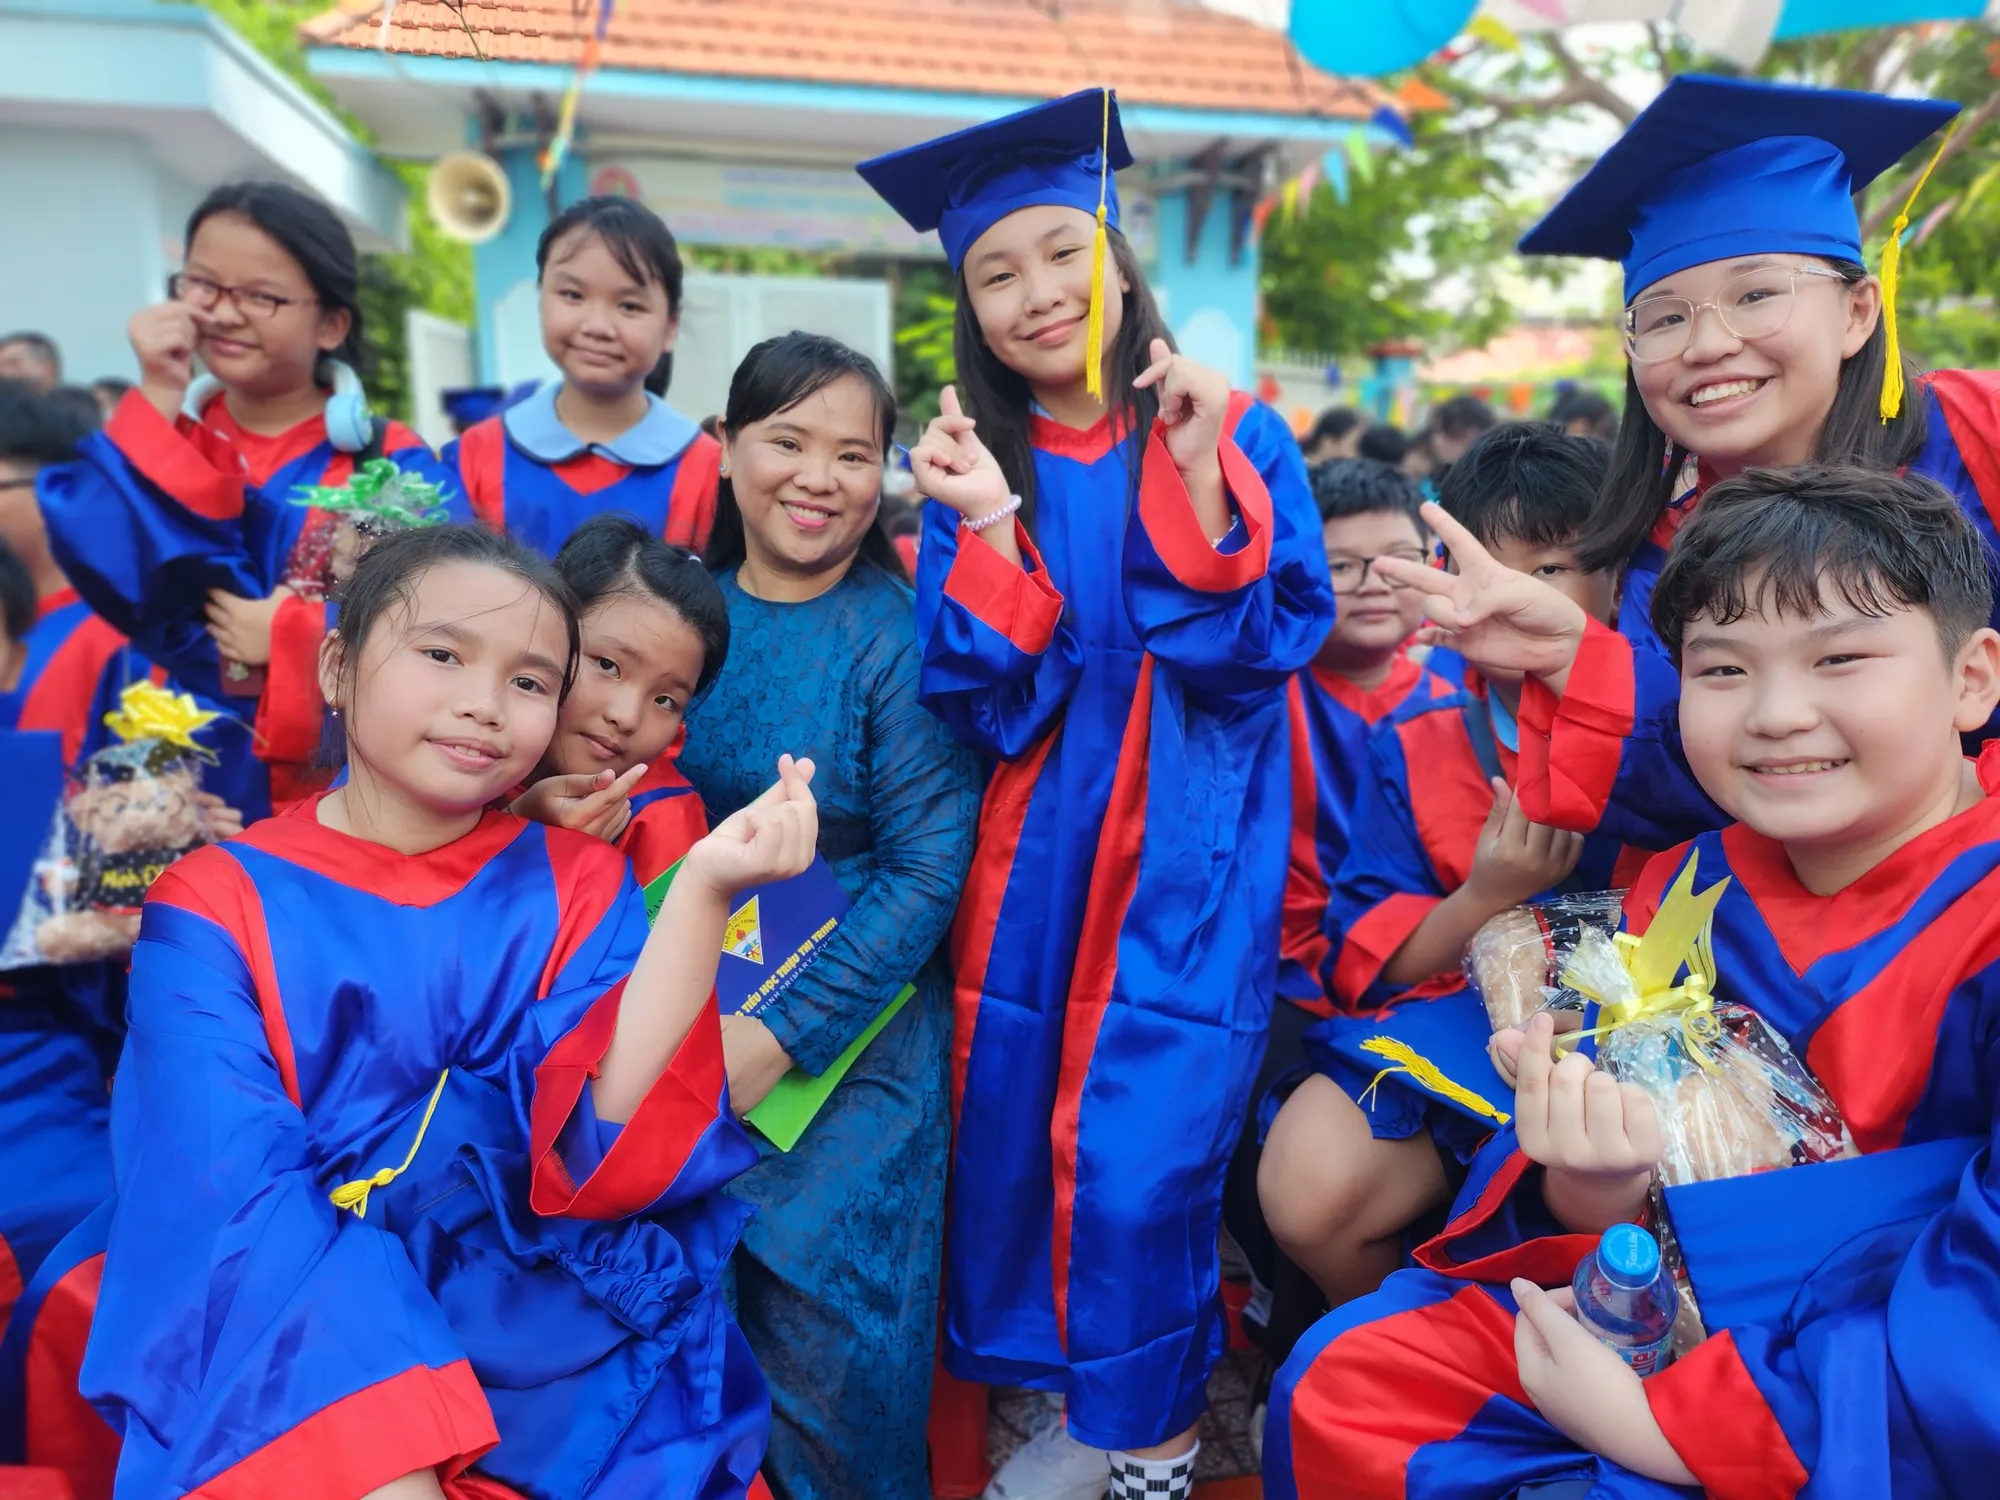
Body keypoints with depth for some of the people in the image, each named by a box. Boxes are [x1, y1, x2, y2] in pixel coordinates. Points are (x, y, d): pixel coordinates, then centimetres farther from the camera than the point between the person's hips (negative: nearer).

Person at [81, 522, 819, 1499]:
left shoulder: (579, 887, 3)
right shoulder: (215, 904, -1)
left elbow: (600, 1148, -11)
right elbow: (241, 1208, -12)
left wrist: (702, 892, -23)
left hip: (563, 1362, 1)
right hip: (287, 1381, -1)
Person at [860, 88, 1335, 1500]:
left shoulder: (1236, 434, -1)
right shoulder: (978, 461, 4)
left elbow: (1253, 653, -12)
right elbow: (992, 707, -5)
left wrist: (1196, 465, -20)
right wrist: (987, 523, -17)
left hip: (1192, 858, -3)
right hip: (1037, 861, 4)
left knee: (1136, 1155, -3)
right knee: (1013, 1130, 10)